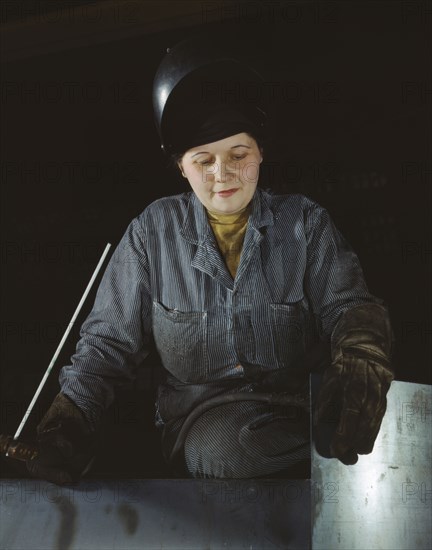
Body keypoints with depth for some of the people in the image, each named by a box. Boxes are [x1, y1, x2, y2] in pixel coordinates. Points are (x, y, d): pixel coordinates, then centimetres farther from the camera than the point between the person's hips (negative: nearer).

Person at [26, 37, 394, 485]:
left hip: (297, 402, 0)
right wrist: (69, 422, -11)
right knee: (227, 444, -33)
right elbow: (108, 341, 5)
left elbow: (347, 305, -3)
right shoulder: (153, 232, 3)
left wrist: (360, 366, -29)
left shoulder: (305, 223, 5)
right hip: (197, 411, 0)